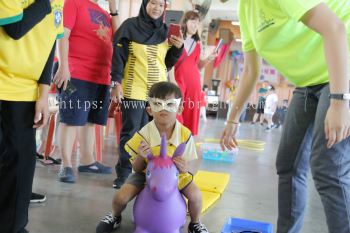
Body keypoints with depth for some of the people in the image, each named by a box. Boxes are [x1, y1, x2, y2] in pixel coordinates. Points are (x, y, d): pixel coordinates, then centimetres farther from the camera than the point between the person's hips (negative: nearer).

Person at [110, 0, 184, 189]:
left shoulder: (164, 32, 12)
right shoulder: (130, 26, 0)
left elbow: (168, 64, 15)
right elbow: (118, 55, -4)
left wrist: (177, 48, -2)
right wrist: (116, 82, -12)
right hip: (134, 90, -3)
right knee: (130, 131, 1)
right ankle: (123, 174, 9)